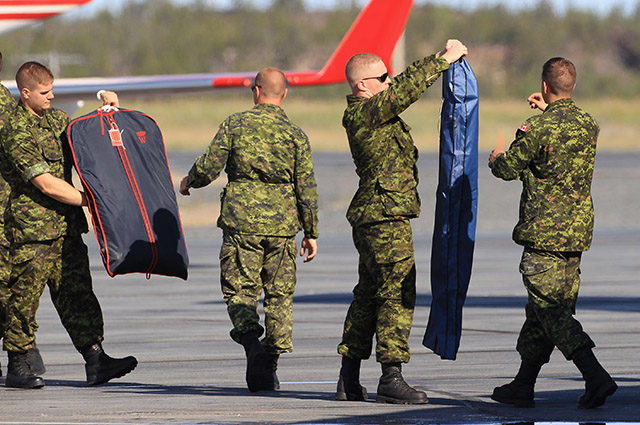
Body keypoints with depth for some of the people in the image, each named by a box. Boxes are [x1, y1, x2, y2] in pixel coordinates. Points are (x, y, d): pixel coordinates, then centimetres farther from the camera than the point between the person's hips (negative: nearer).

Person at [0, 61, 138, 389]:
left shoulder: (56, 118, 13)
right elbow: (46, 184, -19)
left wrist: (107, 106, 12)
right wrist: (90, 200, -18)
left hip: (65, 225, 8)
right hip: (33, 226, -8)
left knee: (76, 290, 4)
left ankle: (95, 361, 0)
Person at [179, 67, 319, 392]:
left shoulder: (234, 125, -2)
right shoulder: (295, 134, 1)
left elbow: (209, 167, -3)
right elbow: (307, 188, 1)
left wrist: (189, 181, 20)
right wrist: (311, 233, 10)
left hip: (241, 219, -1)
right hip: (282, 223, 1)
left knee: (239, 289, 4)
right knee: (279, 294, 9)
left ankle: (251, 340, -23)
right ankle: (268, 366, 7)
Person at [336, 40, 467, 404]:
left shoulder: (374, 110, 14)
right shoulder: (362, 114, -15)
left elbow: (404, 84, 26)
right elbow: (407, 90, -24)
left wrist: (442, 57, 14)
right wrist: (444, 59, -18)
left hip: (374, 217, 11)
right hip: (385, 215, -11)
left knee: (369, 296, 13)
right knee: (398, 295, -10)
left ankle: (349, 380, 16)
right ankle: (392, 377, -10)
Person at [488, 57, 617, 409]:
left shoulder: (535, 130, -16)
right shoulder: (589, 125, 5)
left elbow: (508, 169, -3)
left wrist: (495, 158, 19)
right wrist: (547, 111, 38)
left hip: (544, 233, -7)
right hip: (578, 231, 7)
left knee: (552, 312, -8)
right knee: (540, 309, 15)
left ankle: (596, 377, -23)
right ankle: (523, 386, 22)